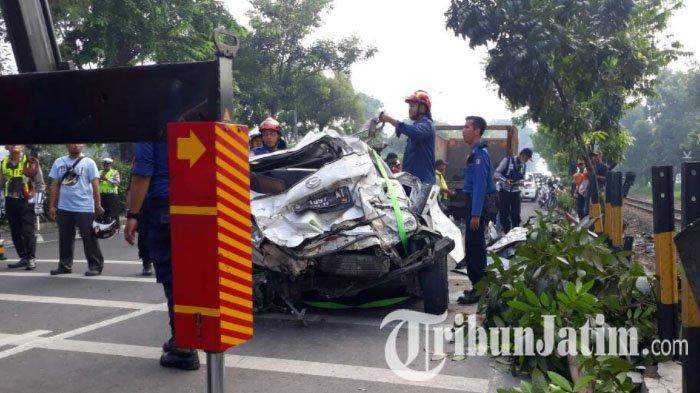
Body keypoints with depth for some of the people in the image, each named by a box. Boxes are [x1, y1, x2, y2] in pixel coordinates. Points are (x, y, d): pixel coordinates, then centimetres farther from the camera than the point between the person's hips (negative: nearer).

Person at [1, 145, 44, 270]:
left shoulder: (31, 162, -4)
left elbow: (40, 185, -1)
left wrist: (32, 193, -11)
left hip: (26, 202, -5)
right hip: (10, 202, 5)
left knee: (28, 231, -4)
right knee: (15, 232, 9)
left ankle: (31, 259, 5)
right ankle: (23, 258, 19)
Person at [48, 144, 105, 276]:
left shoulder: (88, 162, -2)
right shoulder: (59, 162, 9)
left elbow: (95, 185, -6)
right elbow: (55, 186, 11)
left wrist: (98, 205, -10)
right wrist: (52, 206, 7)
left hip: (85, 208, -4)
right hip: (63, 208, 4)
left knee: (89, 239, -1)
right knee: (65, 239, 12)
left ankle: (95, 266, 6)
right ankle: (65, 265, 22)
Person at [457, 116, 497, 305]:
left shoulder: (479, 153, -15)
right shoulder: (476, 152, 16)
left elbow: (480, 185, -21)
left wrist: (475, 214, -25)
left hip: (478, 203, -10)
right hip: (475, 202, 10)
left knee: (474, 245, -8)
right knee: (474, 244, 14)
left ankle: (479, 289, -4)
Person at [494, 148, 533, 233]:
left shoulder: (523, 165, 9)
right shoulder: (507, 160, -10)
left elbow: (523, 178, 18)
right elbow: (496, 173, -12)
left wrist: (521, 182, -7)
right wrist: (505, 180, -29)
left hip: (515, 191, 5)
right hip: (504, 191, -5)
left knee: (516, 215, 2)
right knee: (504, 214, -4)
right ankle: (507, 233, 3)